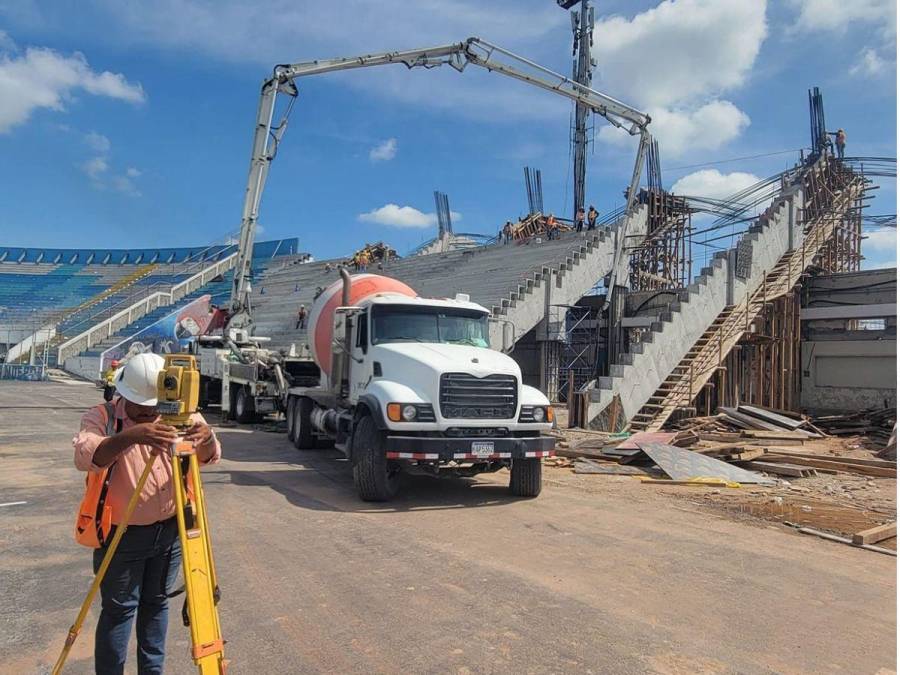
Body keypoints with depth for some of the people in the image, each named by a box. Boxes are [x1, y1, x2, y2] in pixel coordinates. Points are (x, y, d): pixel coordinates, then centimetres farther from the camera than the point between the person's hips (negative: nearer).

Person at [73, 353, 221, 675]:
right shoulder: (101, 416, -12)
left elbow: (209, 457, -9)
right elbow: (85, 458, -30)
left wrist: (207, 437, -33)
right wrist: (130, 436, -48)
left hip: (170, 530, 3)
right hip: (121, 534, -3)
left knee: (157, 603, 16)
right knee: (119, 609, 5)